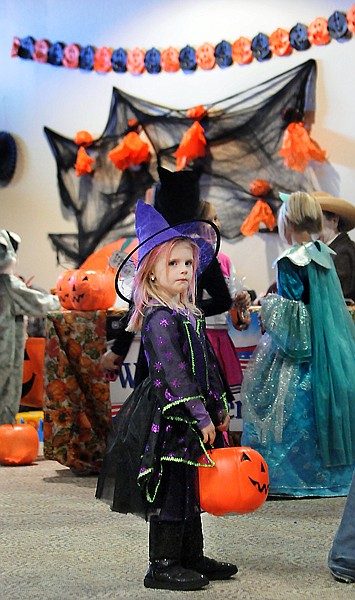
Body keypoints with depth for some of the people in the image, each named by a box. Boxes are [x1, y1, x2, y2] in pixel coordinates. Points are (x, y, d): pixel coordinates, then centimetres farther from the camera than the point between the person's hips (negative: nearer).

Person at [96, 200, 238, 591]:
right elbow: (173, 372, -22)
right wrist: (200, 416, -24)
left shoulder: (189, 315, 14)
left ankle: (191, 557, 28)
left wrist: (220, 406, 20)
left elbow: (208, 364, 20)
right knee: (170, 489, -3)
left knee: (189, 487, 16)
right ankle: (162, 566, 8)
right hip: (167, 418, -9)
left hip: (190, 419, 9)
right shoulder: (158, 319, -15)